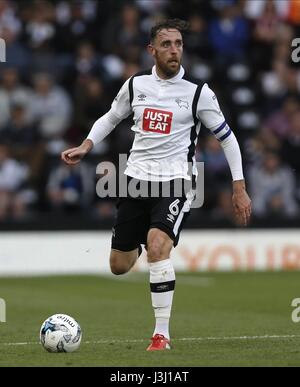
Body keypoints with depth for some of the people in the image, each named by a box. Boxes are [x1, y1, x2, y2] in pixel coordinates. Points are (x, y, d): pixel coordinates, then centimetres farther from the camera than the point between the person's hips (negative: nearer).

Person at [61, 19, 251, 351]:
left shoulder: (198, 92, -5)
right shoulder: (136, 84, 4)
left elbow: (226, 137, 3)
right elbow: (110, 118, 21)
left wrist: (239, 188, 1)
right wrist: (86, 147, 6)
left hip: (175, 181, -4)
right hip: (136, 179, 4)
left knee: (157, 245, -30)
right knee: (119, 267, 8)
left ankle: (162, 334, -21)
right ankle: (137, 244, 49)